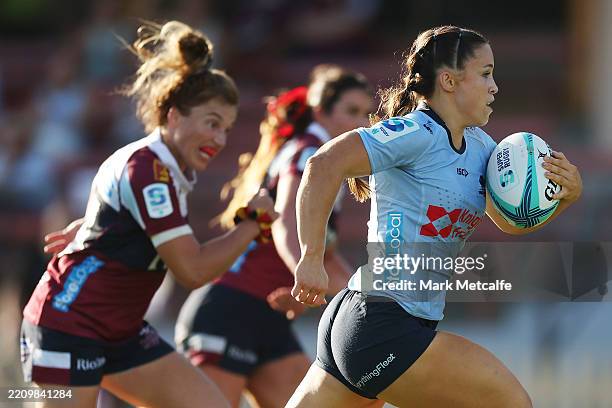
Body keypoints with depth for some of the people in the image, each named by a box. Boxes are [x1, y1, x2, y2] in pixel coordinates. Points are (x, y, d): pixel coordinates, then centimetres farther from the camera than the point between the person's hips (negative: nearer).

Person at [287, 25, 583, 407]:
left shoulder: (479, 146, 15)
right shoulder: (418, 133, -14)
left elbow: (510, 219, 25)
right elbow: (325, 164, -23)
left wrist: (567, 194, 5)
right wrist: (312, 259, -26)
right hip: (382, 330, -10)